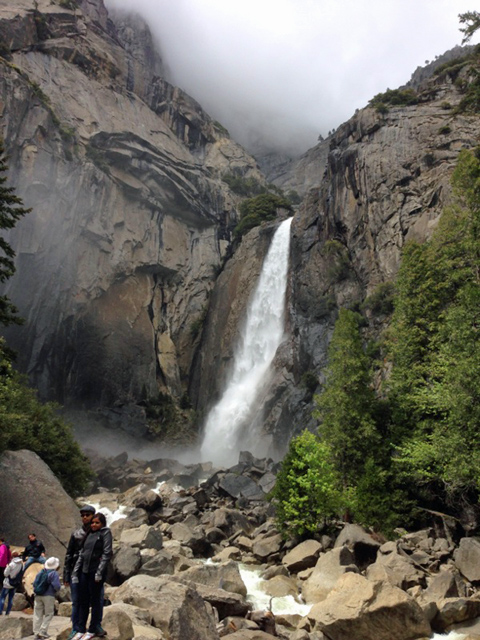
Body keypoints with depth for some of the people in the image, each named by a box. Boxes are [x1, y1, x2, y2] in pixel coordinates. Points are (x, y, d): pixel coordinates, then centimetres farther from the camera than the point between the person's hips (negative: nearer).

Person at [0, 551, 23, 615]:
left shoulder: (11, 564, -19)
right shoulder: (22, 564, -3)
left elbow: (6, 574, -11)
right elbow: (21, 574, 4)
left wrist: (7, 567, 3)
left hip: (8, 583, -5)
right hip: (16, 584, 5)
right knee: (11, 598, 14)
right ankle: (8, 612, 14)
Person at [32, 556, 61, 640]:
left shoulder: (40, 572, 8)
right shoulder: (54, 573, -10)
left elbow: (34, 584, 12)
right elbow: (57, 586, -17)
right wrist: (59, 586, 4)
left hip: (38, 595, 5)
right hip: (48, 596, -5)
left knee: (38, 614, 10)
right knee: (49, 614, 8)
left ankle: (36, 633, 11)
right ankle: (43, 630, 1)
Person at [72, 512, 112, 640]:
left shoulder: (105, 533, -4)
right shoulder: (89, 534, 13)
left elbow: (107, 553, -11)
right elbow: (82, 553, 14)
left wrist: (99, 572, -16)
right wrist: (75, 572, 8)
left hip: (96, 571, -6)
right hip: (84, 571, 6)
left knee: (95, 601, 4)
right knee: (82, 601, 12)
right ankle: (81, 629, 23)